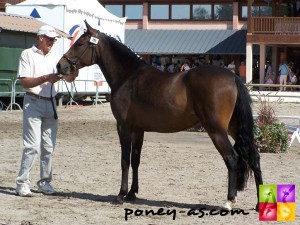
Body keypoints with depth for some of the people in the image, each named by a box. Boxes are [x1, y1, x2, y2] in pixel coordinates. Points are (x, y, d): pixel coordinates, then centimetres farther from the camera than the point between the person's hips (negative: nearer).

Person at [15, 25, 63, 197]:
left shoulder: (56, 56, 12)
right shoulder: (28, 55, -2)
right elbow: (25, 82, -10)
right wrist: (46, 78, -22)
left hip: (51, 104, 5)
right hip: (34, 103, -5)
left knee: (49, 147, 8)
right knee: (32, 146, -11)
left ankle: (45, 182, 17)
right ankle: (23, 183, -7)